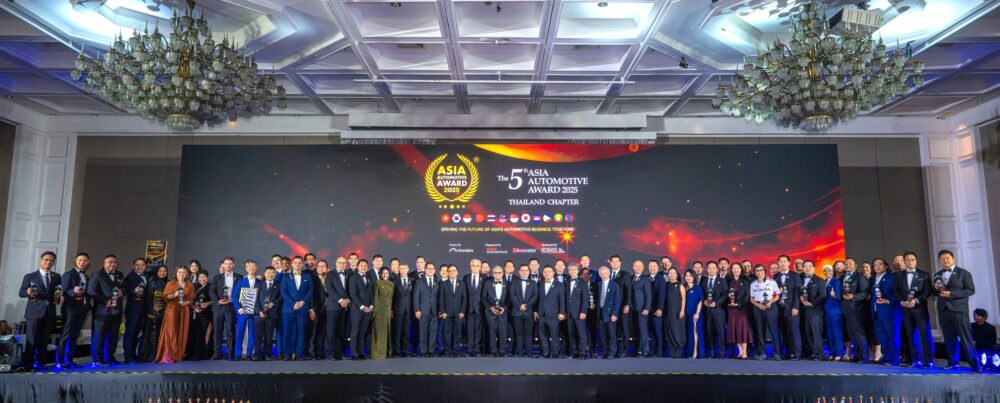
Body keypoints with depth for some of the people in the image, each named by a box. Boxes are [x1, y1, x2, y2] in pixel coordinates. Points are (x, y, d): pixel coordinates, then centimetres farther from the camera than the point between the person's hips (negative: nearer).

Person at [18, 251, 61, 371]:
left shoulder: (57, 277, 13)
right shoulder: (29, 276, 3)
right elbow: (21, 293, -1)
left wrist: (58, 296, -6)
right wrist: (28, 292, -22)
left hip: (49, 312, 3)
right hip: (34, 312, -3)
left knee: (44, 340, 7)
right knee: (31, 340, -4)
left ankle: (40, 363, 12)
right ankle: (27, 364, 1)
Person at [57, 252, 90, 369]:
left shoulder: (86, 277, 17)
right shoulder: (69, 274, -4)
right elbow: (64, 291, -12)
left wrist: (88, 305, 8)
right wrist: (73, 291, -31)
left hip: (82, 309, 6)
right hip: (71, 308, -6)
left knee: (74, 336, 9)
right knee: (65, 335, -6)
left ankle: (69, 360, 14)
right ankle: (59, 361, -3)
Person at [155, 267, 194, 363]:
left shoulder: (190, 285, 10)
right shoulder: (170, 283, 6)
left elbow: (191, 299, 9)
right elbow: (165, 296, 0)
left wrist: (186, 302, -10)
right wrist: (174, 295, -17)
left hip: (184, 310, 2)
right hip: (172, 309, -2)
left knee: (181, 332, 0)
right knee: (170, 332, -8)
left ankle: (179, 355, 6)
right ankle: (168, 356, -6)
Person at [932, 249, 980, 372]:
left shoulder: (963, 273, 1)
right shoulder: (937, 275, 16)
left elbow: (971, 290, -7)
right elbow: (935, 293, 20)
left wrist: (952, 294, -17)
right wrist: (936, 289, -4)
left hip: (959, 309, -5)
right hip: (943, 310, 5)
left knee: (966, 337, -7)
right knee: (949, 338, 6)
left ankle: (975, 363, -4)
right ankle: (953, 363, 11)